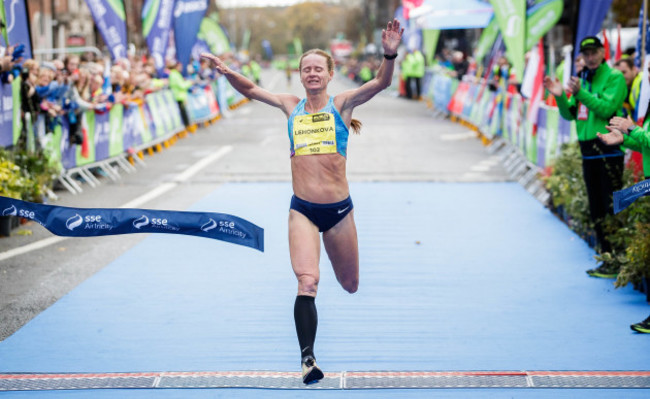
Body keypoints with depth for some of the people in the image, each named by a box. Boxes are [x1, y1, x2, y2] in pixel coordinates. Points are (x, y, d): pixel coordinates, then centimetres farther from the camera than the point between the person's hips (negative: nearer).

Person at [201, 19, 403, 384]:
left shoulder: (342, 104, 0)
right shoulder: (291, 106, 8)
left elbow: (382, 83, -14)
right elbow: (250, 89, 16)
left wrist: (390, 54, -31)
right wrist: (229, 72, -3)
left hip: (339, 209, -1)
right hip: (302, 210, 1)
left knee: (350, 285, 13)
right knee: (307, 283, -17)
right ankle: (308, 357, -14)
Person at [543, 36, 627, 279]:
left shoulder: (614, 77, -6)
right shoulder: (583, 80, 16)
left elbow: (607, 108, -19)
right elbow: (570, 114, 14)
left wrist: (580, 93, -26)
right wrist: (560, 96, -3)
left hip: (608, 149, -8)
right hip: (588, 151, 8)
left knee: (613, 208, -9)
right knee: (596, 211, 12)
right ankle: (608, 259, 20)